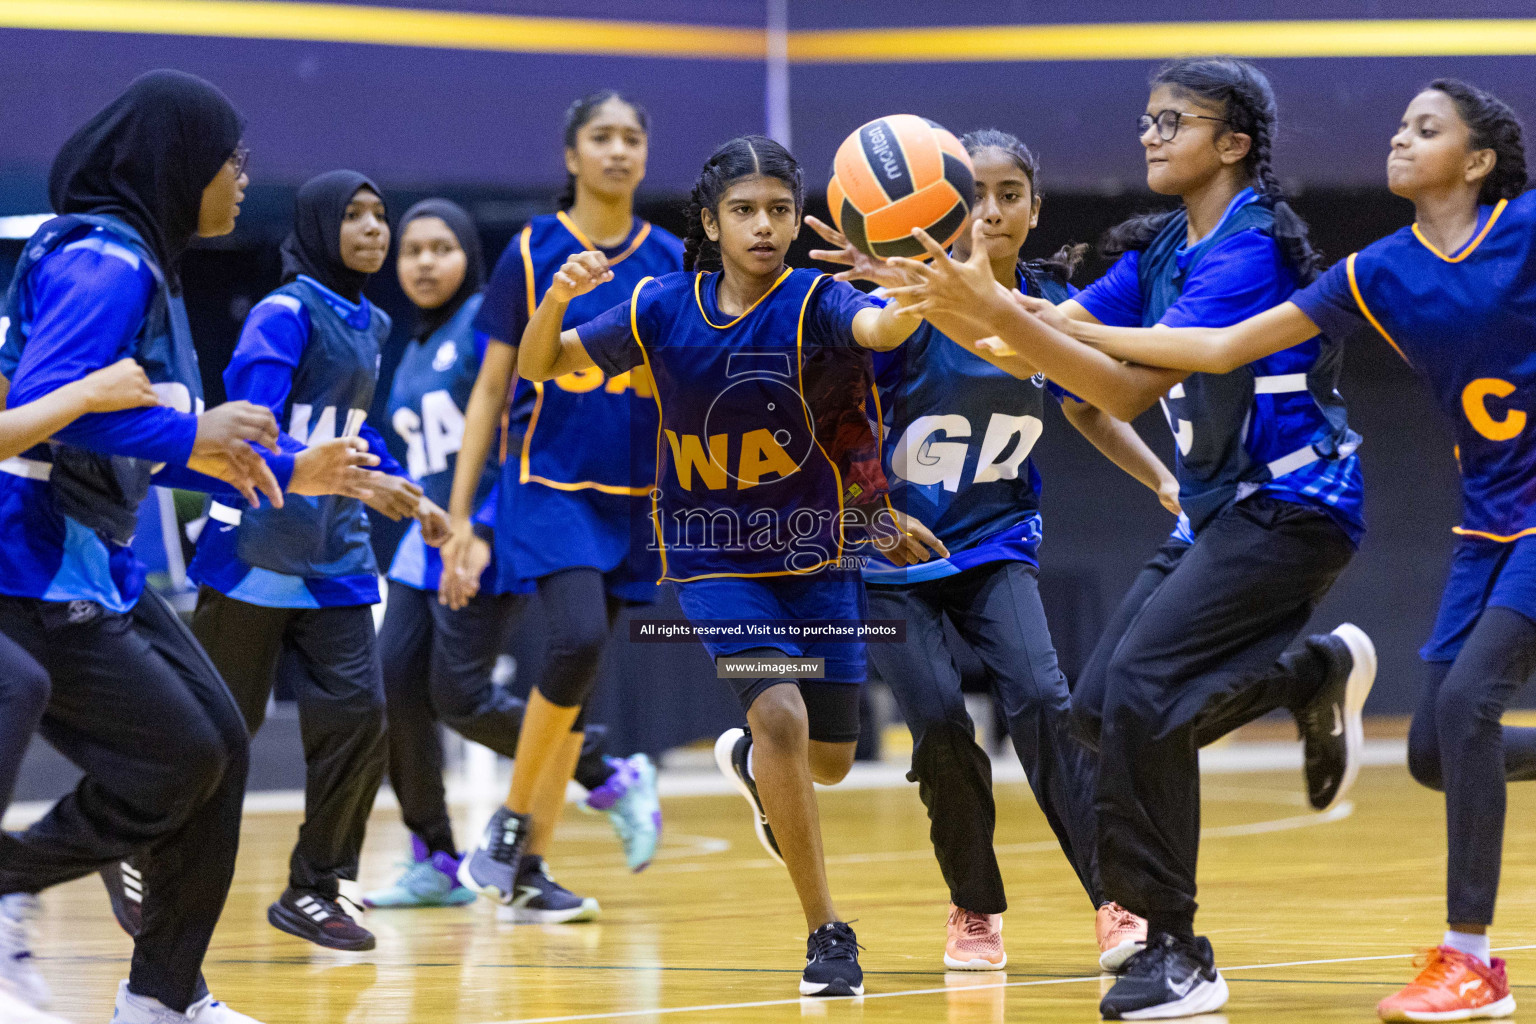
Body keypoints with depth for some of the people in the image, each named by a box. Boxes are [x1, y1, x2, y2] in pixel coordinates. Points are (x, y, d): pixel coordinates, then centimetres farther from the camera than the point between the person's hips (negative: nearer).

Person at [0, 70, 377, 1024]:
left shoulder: (141, 266, 15)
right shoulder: (100, 261, -16)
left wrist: (285, 473, 20)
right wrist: (187, 435, -25)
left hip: (98, 565, 10)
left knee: (219, 743, 8)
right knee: (178, 756, -10)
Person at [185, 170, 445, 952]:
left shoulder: (369, 325, 10)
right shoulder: (285, 315, -13)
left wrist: (408, 494, 21)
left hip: (334, 556, 7)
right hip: (258, 549, -7)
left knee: (355, 715, -4)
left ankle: (314, 890, 7)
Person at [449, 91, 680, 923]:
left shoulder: (672, 263, 4)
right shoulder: (533, 255, -3)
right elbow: (490, 391, -1)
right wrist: (458, 518, -5)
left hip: (631, 500, 4)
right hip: (546, 486, -4)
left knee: (575, 681, 6)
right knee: (578, 640, -25)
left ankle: (529, 870, 13)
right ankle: (508, 823, -7)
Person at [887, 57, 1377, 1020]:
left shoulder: (1248, 250, -18)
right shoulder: (1163, 249, 9)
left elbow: (1130, 385, -27)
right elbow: (1046, 348, 2)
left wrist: (998, 308, -33)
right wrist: (952, 301, -14)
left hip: (1289, 507, -9)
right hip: (1221, 511, 9)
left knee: (1140, 692, -19)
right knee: (1102, 706, 0)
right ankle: (1321, 671, 21)